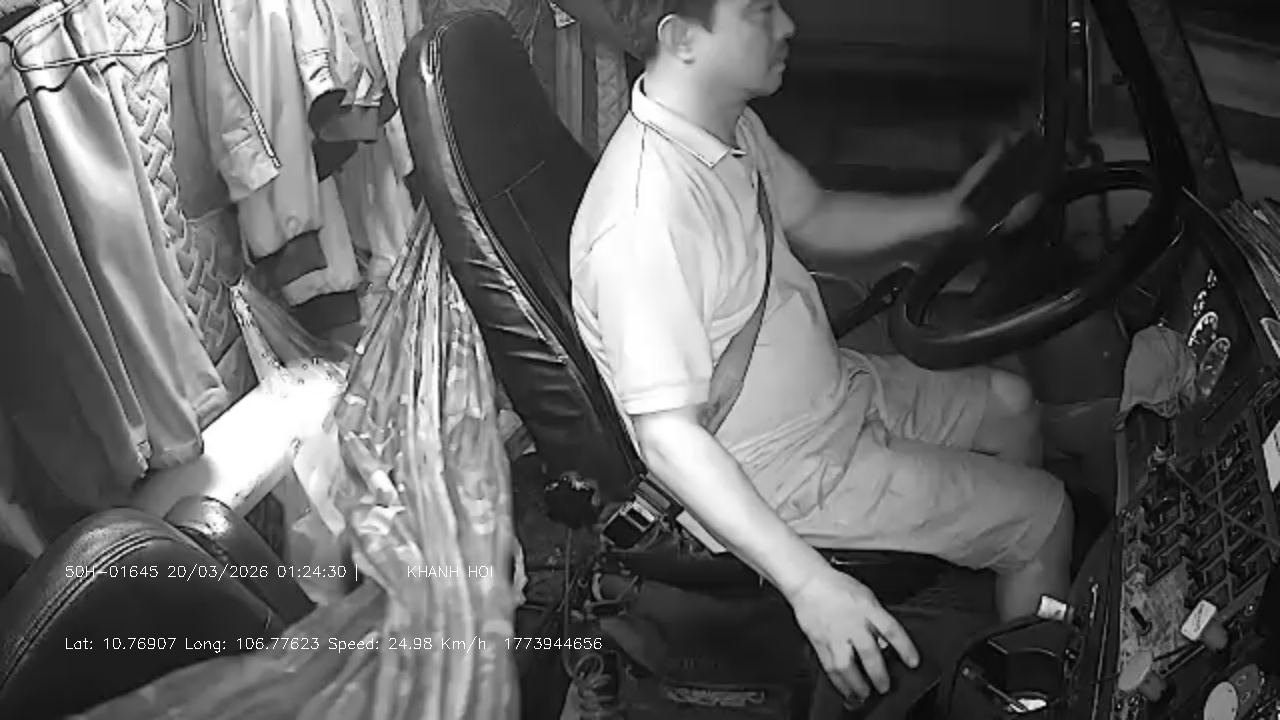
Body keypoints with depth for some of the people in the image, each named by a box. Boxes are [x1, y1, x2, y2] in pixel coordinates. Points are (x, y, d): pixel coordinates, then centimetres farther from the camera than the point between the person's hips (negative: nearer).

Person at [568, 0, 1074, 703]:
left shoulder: (731, 126, -5)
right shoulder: (645, 218, -35)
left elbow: (814, 216, 15)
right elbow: (667, 435, -34)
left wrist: (950, 210, 3)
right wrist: (809, 583, -37)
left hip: (833, 386, 9)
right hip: (777, 472, -9)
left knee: (1011, 405, 22)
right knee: (1045, 516, 1)